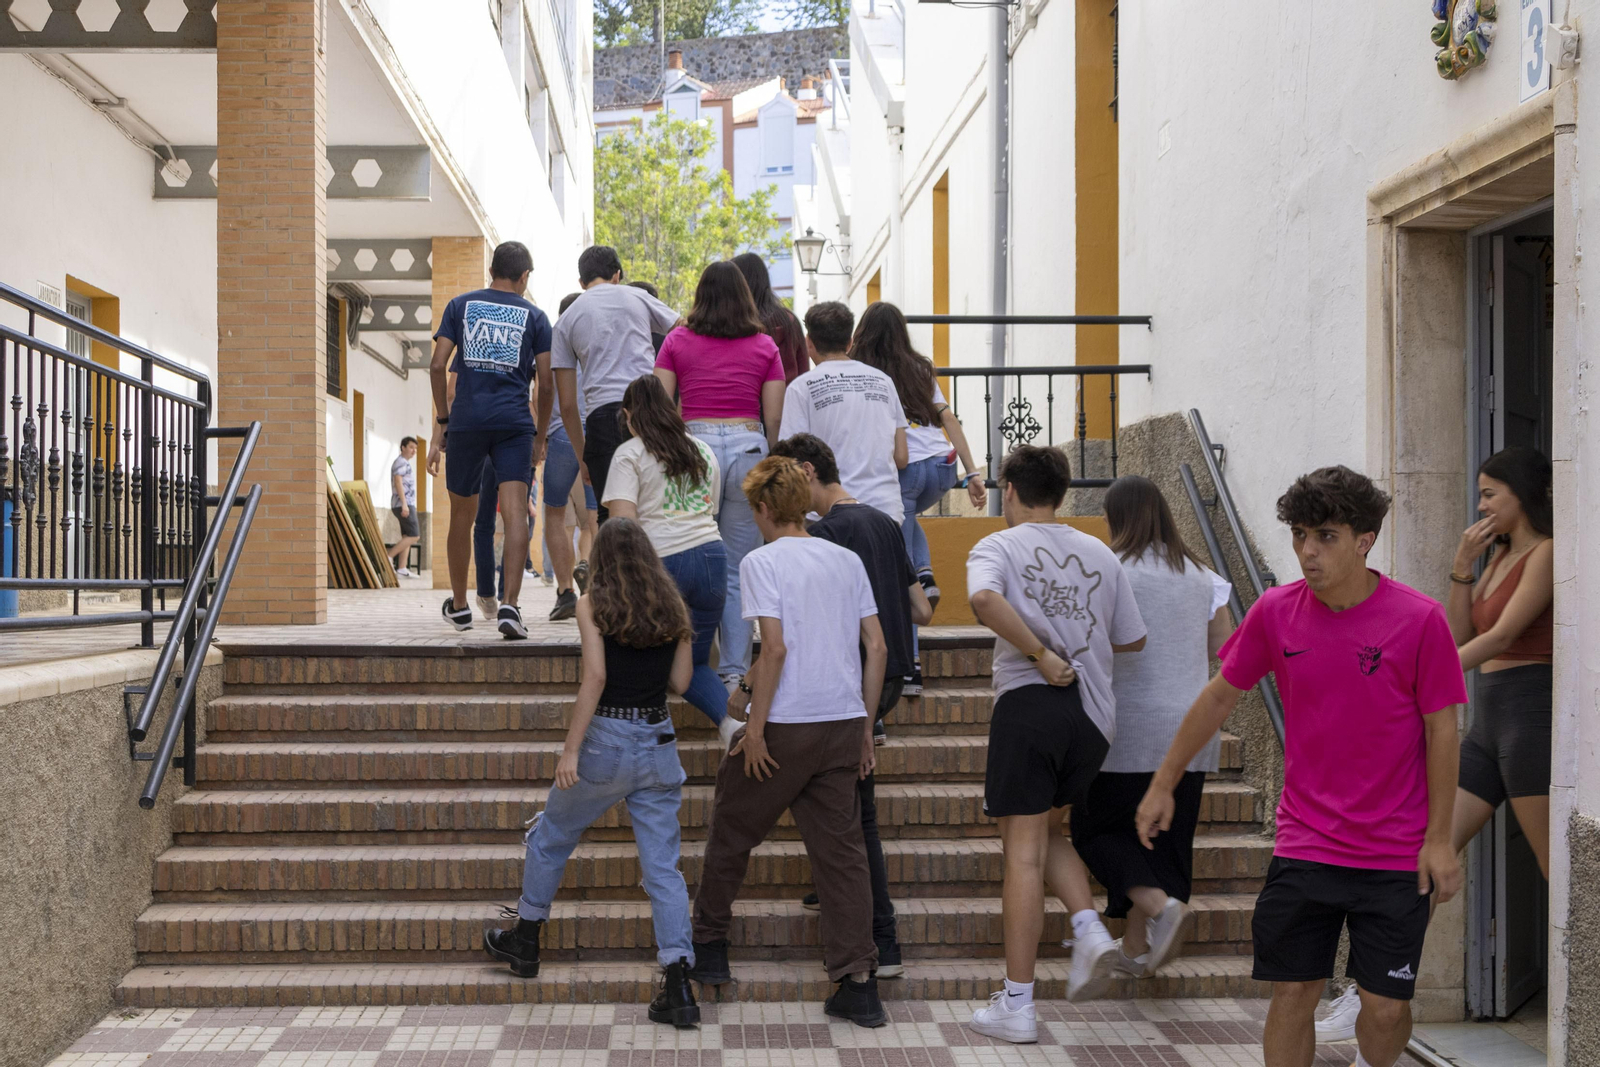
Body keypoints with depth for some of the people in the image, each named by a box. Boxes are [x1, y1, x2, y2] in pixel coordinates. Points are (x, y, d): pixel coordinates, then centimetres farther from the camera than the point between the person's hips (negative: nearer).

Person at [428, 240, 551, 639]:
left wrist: (442, 419, 12)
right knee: (515, 511, -9)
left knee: (462, 513, 15)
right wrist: (541, 434, 15)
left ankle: (459, 606, 28)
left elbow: (438, 366, 4)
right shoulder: (534, 316, 9)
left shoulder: (460, 305, 11)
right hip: (513, 422, -2)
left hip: (466, 420, 2)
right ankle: (509, 604, -24)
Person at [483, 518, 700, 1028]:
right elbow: (680, 681, 8)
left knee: (550, 837, 20)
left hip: (607, 739, -3)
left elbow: (595, 678, -15)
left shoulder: (593, 604, -5)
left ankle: (524, 940, 35)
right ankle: (678, 987, -5)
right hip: (659, 742, 4)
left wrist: (570, 750, -14)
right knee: (662, 866, 2)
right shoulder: (673, 608, 7)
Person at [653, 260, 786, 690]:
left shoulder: (677, 341, 7)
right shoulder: (765, 347, 8)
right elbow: (774, 418, 5)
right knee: (739, 569, 4)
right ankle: (735, 669, 6)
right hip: (748, 448, 0)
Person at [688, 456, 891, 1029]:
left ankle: (709, 948, 28)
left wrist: (755, 727, -11)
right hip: (844, 724, 5)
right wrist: (866, 725, 15)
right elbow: (877, 648, 8)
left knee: (731, 832, 15)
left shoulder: (762, 561, -6)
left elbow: (775, 647, -16)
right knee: (842, 850, 6)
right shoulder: (847, 559, 10)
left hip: (786, 725, -5)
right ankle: (859, 985, 3)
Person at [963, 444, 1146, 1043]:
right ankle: (1089, 929, 0)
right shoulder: (1101, 555, 13)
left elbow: (984, 598, -23)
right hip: (1093, 710, 5)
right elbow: (1133, 639, 16)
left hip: (1030, 702, -4)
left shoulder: (997, 547, 0)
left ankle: (1017, 1005, 3)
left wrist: (1042, 654, -15)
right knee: (1048, 833, 23)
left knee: (1023, 851, -1)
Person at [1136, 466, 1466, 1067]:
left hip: (1397, 855, -2)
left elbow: (1441, 730, -5)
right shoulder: (1275, 612, -3)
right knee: (1292, 993, 2)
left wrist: (1439, 838, -6)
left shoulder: (1420, 619, -11)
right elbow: (1220, 697, 9)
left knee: (1385, 1007, 1)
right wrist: (1163, 784, 14)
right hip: (1303, 846, 2)